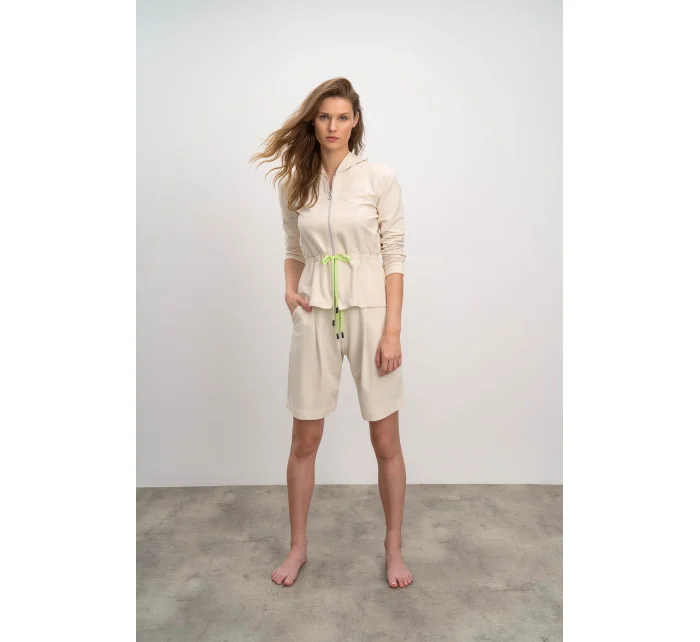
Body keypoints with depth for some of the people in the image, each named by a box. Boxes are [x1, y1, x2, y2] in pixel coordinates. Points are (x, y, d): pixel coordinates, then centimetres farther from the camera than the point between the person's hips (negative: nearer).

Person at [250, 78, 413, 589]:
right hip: (315, 316, 3)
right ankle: (298, 546, 31)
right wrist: (290, 288, -3)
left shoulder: (380, 179, -3)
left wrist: (392, 330, -10)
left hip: (369, 314, -2)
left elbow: (394, 256, -5)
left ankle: (394, 547, 29)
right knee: (305, 440, 10)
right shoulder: (294, 184, 6)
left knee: (386, 441, 6)